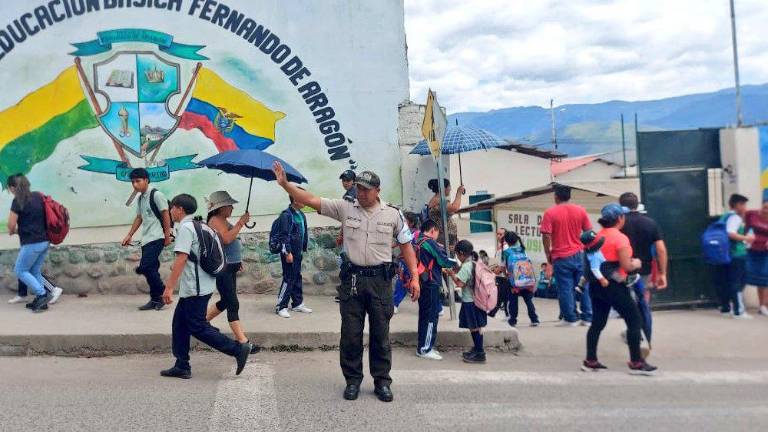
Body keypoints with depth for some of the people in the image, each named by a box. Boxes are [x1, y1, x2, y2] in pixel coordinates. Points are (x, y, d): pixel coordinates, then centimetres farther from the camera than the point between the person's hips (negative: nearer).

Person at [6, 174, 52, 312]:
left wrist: (13, 231, 14)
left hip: (32, 243, -7)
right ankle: (41, 301, 15)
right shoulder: (38, 196, 8)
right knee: (36, 271, 16)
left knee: (20, 271, 9)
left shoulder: (18, 201, -11)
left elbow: (11, 225, -8)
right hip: (45, 241, 7)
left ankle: (42, 294, -1)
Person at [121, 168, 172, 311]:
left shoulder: (156, 195, -9)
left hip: (156, 238, -8)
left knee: (145, 267, -15)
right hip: (146, 239, 8)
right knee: (151, 269, 8)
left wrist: (167, 235, -11)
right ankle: (156, 299, 15)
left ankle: (162, 294, -2)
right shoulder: (140, 199, 15)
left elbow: (166, 215, -10)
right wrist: (129, 236, 20)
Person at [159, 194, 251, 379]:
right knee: (180, 325, 14)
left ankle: (238, 349, -5)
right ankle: (182, 367, 19)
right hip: (198, 286, 10)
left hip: (195, 289, -10)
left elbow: (181, 259, -22)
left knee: (198, 327, -5)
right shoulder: (198, 226, 15)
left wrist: (169, 287, -22)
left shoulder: (185, 228, -14)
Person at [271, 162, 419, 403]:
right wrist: (285, 184, -13)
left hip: (380, 280, 0)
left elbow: (406, 246, 6)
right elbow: (311, 200, -3)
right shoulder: (345, 208, 2)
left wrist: (414, 277, 0)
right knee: (350, 333, 7)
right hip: (352, 278, 1)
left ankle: (382, 382, 21)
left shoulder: (393, 215, 2)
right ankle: (353, 380, 23)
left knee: (380, 334, 8)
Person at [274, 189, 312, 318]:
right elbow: (284, 235, -17)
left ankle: (297, 303, 25)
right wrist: (288, 252, -19)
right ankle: (280, 306, 4)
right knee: (289, 279, -5)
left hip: (298, 253, 8)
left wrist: (303, 249, 19)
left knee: (297, 278, 14)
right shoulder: (286, 215, -14)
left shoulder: (301, 215, 11)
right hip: (289, 253, -8)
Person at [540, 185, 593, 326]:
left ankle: (570, 319, 9)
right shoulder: (580, 210, 3)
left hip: (561, 257, -3)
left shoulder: (550, 213, -7)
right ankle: (587, 317, 15)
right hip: (579, 255, 4)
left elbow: (546, 237, -11)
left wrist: (549, 259, -2)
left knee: (565, 288, 4)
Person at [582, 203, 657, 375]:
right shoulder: (620, 238, -15)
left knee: (598, 322, 11)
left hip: (597, 284, 8)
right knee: (635, 321, 4)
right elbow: (627, 266, -17)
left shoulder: (598, 236, 10)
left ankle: (590, 361, 15)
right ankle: (636, 363, 7)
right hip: (614, 285, -8)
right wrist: (636, 264, 3)